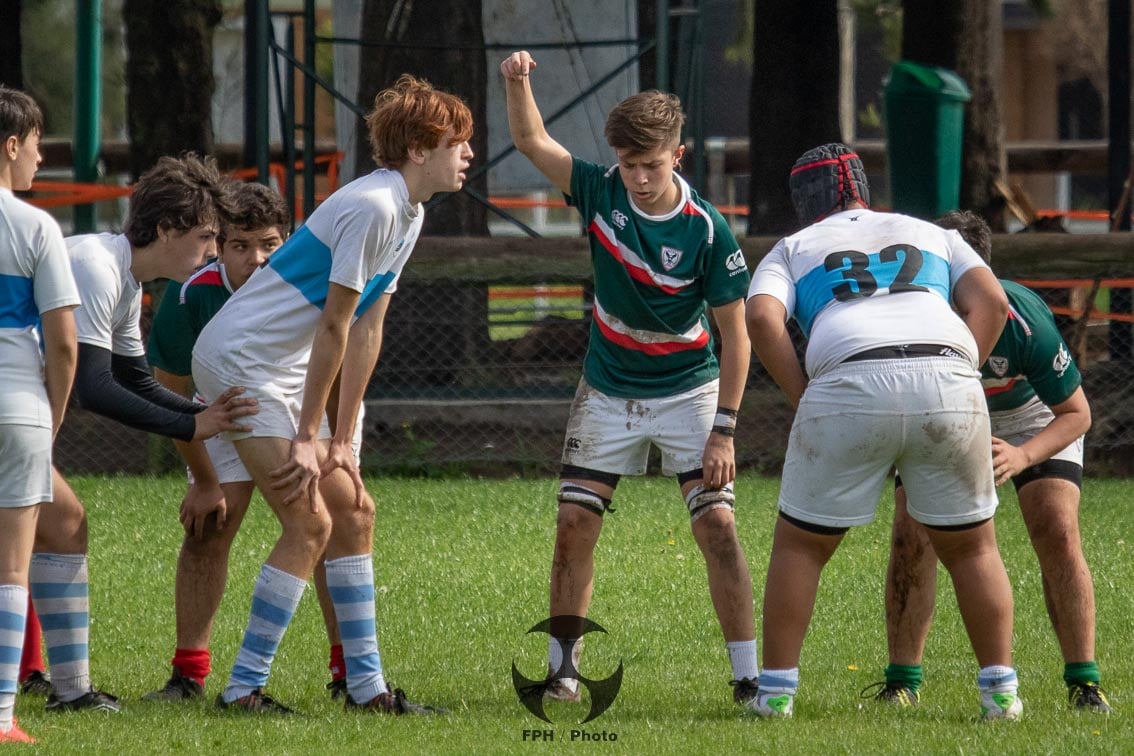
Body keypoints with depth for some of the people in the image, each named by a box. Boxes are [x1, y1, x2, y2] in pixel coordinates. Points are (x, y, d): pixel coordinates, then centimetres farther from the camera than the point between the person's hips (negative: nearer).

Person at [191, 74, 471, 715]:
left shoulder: (410, 216, 9)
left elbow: (365, 332, 9)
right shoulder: (372, 207, -22)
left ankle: (366, 685, 13)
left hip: (283, 367, 10)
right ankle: (244, 687, -9)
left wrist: (341, 439, 5)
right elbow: (334, 326, -19)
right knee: (310, 523, -14)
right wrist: (308, 439, -16)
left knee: (353, 510, 8)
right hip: (240, 357, -10)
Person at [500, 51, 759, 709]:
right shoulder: (602, 193, -11)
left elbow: (735, 337, -14)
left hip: (688, 392, -3)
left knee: (718, 526, -12)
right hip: (608, 390, 3)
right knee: (575, 523, -3)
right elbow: (533, 141, -4)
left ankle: (749, 677, -7)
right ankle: (562, 667, 9)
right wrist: (518, 83, -25)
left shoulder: (707, 231, -20)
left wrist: (724, 430, -18)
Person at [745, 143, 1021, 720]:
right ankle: (1000, 689, 12)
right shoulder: (933, 235, 32)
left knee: (800, 544, 15)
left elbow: (762, 318, 5)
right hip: (949, 379, 1)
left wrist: (802, 399, 10)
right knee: (971, 546, 17)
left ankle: (775, 689, 11)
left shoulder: (793, 249, 26)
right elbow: (990, 300, 15)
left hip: (850, 383, -1)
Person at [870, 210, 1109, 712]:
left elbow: (1077, 413, -25)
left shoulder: (1023, 320, -38)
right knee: (910, 535, -13)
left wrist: (1024, 456, -42)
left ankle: (1084, 684, -9)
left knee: (1057, 534, -18)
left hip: (1032, 415, -2)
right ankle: (903, 683, -2)